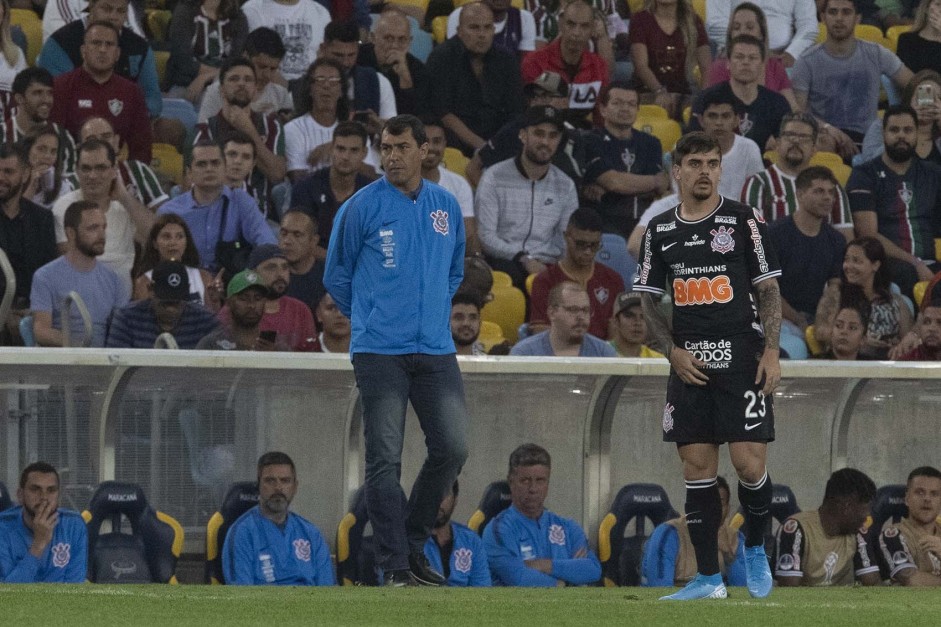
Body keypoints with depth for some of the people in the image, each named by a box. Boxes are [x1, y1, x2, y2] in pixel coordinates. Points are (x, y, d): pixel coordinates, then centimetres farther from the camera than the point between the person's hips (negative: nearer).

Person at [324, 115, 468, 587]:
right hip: (379, 351, -4)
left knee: (452, 447, -2)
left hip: (435, 350, 4)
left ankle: (413, 544, 16)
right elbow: (336, 276, 8)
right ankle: (394, 564, -3)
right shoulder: (362, 208, -2)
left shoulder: (447, 207, 11)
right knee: (384, 458, -6)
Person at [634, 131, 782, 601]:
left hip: (741, 359, -3)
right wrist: (673, 352, -1)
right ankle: (708, 578, 5)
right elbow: (648, 300, 13)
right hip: (689, 364, 3)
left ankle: (755, 549, 17)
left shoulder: (744, 221, 1)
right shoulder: (659, 231, 9)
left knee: (748, 462, -10)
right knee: (697, 468, 1)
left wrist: (771, 351, -9)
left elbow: (768, 290, 1)